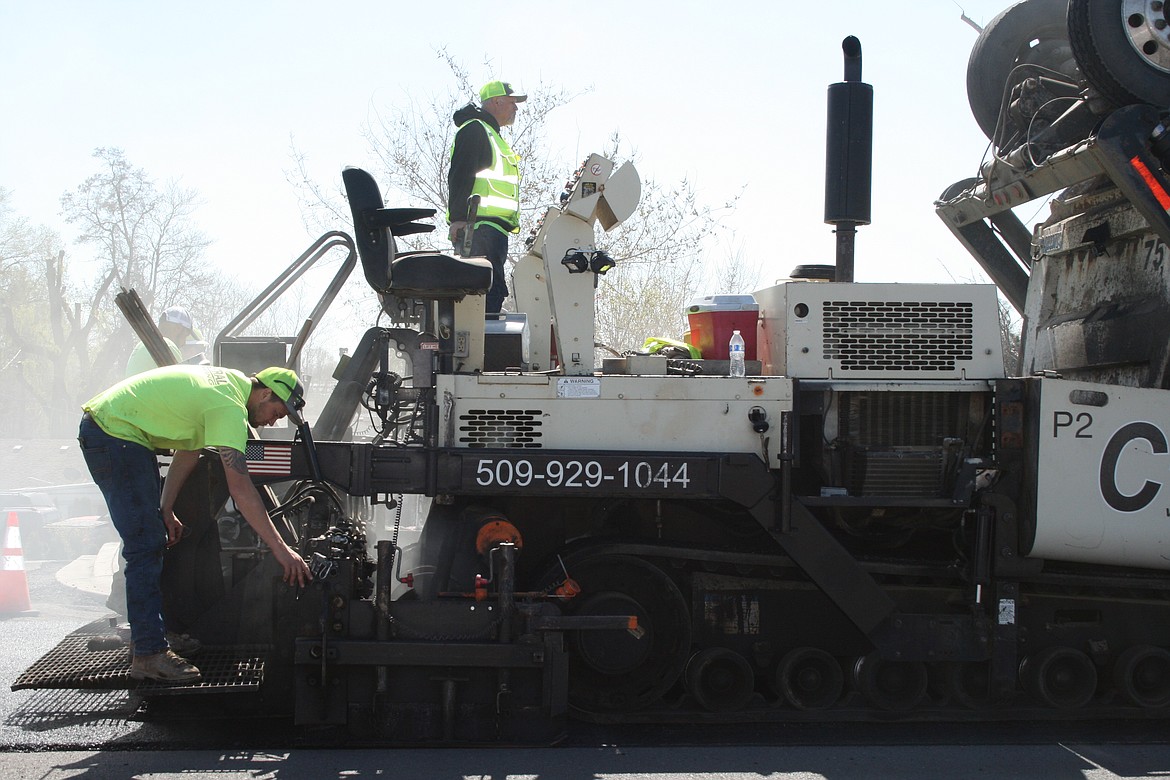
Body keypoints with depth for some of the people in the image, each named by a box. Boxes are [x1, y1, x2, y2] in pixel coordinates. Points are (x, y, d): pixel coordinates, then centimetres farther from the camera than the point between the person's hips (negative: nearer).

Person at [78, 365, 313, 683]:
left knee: (153, 537, 17)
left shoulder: (230, 382, 9)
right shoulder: (230, 407, -22)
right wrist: (280, 548, -27)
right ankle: (149, 654, -12)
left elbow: (188, 450, 13)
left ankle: (146, 632, 26)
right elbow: (240, 487, -27)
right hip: (113, 435, -11)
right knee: (146, 544, -12)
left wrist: (164, 509, 9)